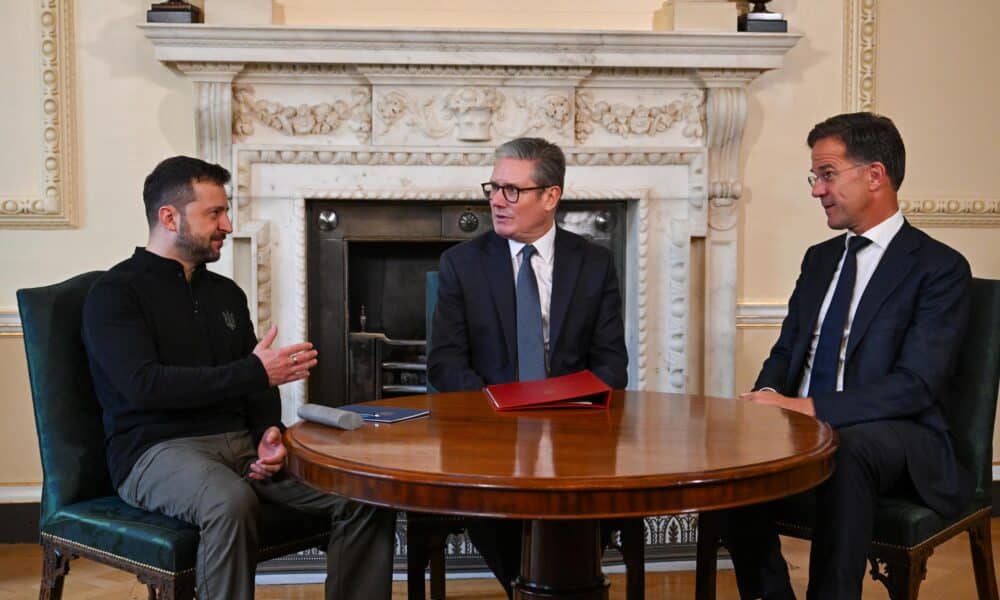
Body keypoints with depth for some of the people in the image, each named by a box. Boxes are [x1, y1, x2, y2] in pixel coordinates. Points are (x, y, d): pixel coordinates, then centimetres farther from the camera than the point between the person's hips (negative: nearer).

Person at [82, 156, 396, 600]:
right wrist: (254, 373, -20)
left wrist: (270, 433, -6)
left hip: (241, 443, 6)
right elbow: (144, 384, -18)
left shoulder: (226, 293, 18)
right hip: (158, 449, -6)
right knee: (232, 504, -40)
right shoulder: (115, 293, -2)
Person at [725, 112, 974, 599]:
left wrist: (808, 407, -25)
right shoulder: (819, 258, 16)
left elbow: (916, 386, -16)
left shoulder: (940, 267, -5)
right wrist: (768, 396, -8)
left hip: (895, 438, -5)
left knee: (848, 448, -39)